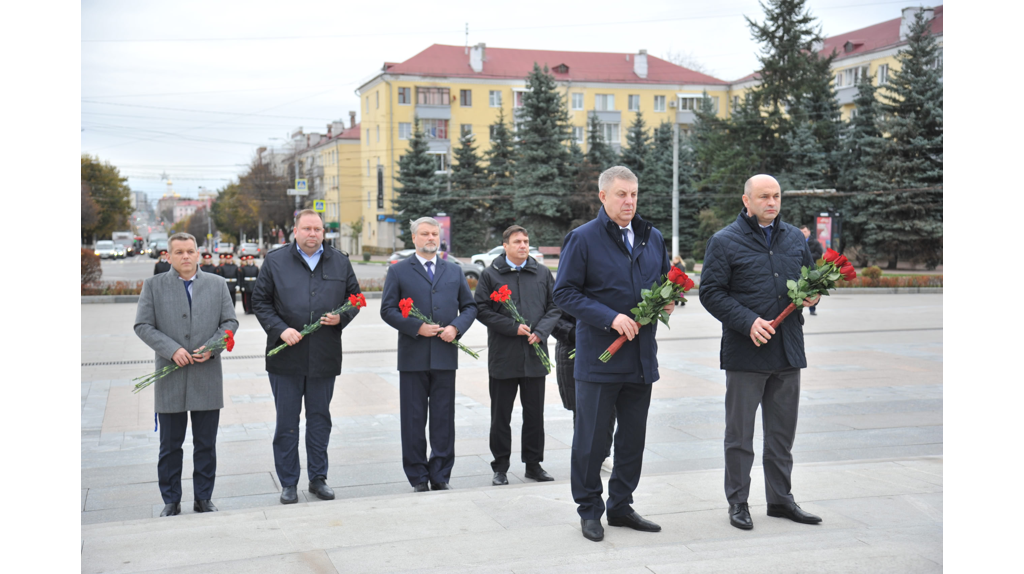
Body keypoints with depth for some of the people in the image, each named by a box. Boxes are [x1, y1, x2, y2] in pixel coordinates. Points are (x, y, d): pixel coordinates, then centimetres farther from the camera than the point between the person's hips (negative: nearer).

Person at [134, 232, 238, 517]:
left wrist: (212, 347, -10)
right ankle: (171, 501, 19)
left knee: (206, 445, 9)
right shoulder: (153, 285, 4)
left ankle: (204, 499, 21)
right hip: (170, 380, -1)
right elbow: (143, 326, -1)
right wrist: (172, 350, -14)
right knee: (170, 446, 7)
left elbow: (230, 322, 7)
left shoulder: (217, 284, 8)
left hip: (208, 378, 1)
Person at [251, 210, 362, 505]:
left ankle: (318, 478, 22)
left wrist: (341, 317, -6)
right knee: (286, 421, 5)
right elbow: (260, 301, 2)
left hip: (325, 356, 2)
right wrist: (280, 329, -12)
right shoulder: (275, 261, 2)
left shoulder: (339, 262, 8)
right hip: (286, 358, -2)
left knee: (320, 419, 10)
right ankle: (288, 483, 15)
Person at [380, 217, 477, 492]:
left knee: (444, 419, 5)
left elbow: (469, 306, 14)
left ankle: (441, 476, 15)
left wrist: (456, 327, -5)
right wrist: (417, 327, -13)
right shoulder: (398, 271, 5)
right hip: (412, 356, -2)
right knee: (413, 420, 3)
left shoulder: (454, 271, 14)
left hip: (445, 355, 2)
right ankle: (418, 477, 13)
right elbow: (387, 310, -1)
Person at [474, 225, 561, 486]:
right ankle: (500, 467, 14)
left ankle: (533, 464, 20)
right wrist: (514, 328, -14)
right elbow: (481, 310, -5)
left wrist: (540, 332, -8)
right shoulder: (490, 275, 1)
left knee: (535, 413, 9)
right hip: (502, 357, -2)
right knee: (501, 415, 5)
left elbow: (555, 306, 9)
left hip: (535, 354, 2)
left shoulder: (543, 274, 9)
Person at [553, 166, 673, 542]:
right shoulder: (583, 239, -7)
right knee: (591, 437, 1)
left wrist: (669, 301, 0)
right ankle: (589, 510, 16)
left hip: (641, 355, 6)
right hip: (599, 355, -6)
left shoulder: (653, 238, 12)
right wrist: (610, 318, -19)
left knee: (633, 437, 13)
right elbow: (564, 293, -10)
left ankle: (621, 506, 27)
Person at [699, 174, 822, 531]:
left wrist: (811, 296, 0)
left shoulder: (795, 239, 12)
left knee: (783, 430, 13)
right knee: (740, 432, 2)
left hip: (788, 351, 5)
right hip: (745, 352, -5)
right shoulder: (725, 242, -4)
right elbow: (711, 292, -8)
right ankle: (738, 502, 14)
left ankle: (780, 499, 25)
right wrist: (748, 322, -18)